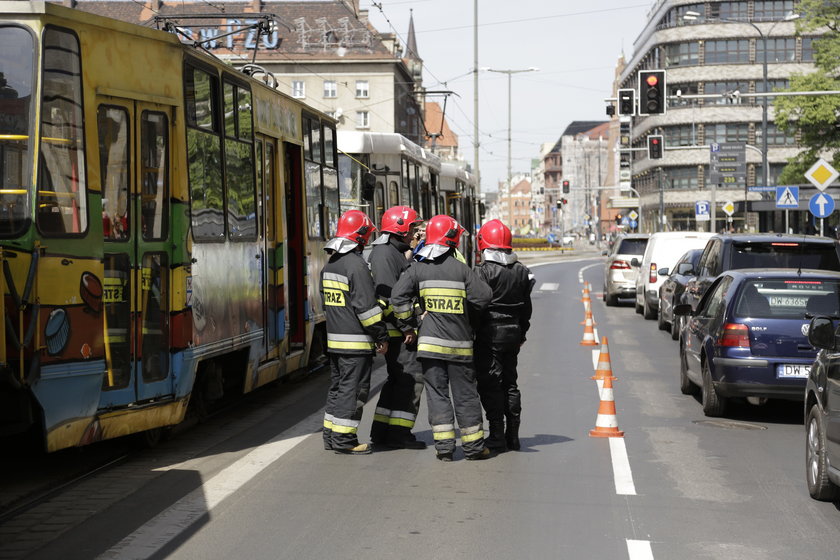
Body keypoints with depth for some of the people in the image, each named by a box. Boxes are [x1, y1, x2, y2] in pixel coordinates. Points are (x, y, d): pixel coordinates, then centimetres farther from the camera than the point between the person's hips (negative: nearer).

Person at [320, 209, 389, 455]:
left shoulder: (329, 265, 14)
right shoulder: (356, 264, -15)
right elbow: (366, 305, -18)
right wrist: (381, 335, -12)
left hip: (334, 338, 9)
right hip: (355, 341, -9)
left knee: (337, 386, 16)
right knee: (353, 388, -4)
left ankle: (331, 435, 21)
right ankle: (344, 438, -3)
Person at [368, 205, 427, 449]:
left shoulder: (395, 252, 20)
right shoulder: (384, 253, -14)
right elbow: (387, 296, -22)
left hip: (398, 329, 11)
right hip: (396, 331, -11)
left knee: (398, 378, 14)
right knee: (411, 376, -10)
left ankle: (381, 430, 18)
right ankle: (398, 433, -8)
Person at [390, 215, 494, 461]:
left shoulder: (417, 269, 0)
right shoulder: (461, 268, -5)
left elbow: (399, 297, -6)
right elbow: (483, 296, -8)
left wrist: (407, 326, 5)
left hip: (430, 342, 1)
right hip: (460, 343, -1)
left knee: (437, 393, 6)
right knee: (465, 394, 7)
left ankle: (444, 445, 2)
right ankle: (473, 446, 13)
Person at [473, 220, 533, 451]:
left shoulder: (484, 271, -13)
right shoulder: (521, 270, 8)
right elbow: (526, 306, 15)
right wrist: (522, 332, 23)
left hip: (490, 333, -7)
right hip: (513, 332, 7)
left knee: (490, 384, -3)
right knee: (509, 381, 14)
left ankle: (497, 436, -5)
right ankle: (512, 435, 17)